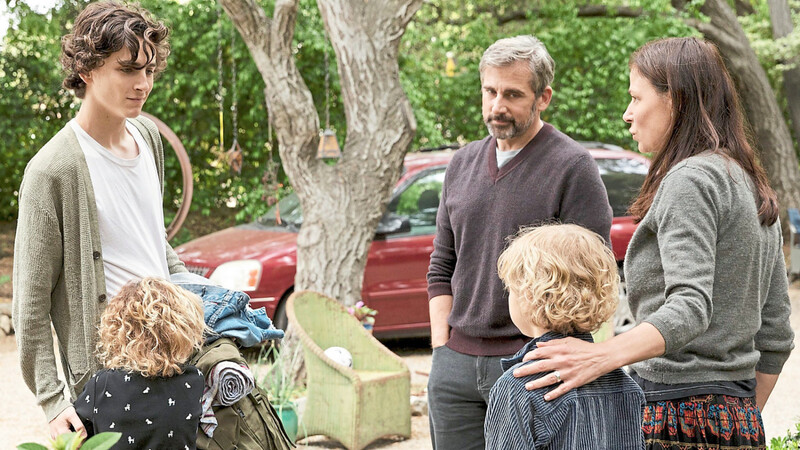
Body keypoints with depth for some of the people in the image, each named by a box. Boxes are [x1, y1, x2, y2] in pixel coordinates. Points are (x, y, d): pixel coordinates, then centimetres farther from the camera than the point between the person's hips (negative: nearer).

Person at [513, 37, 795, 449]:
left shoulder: (690, 179, -11)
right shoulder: (753, 188, 17)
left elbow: (689, 309, -25)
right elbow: (775, 335, 17)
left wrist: (604, 356, -37)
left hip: (680, 413, -9)